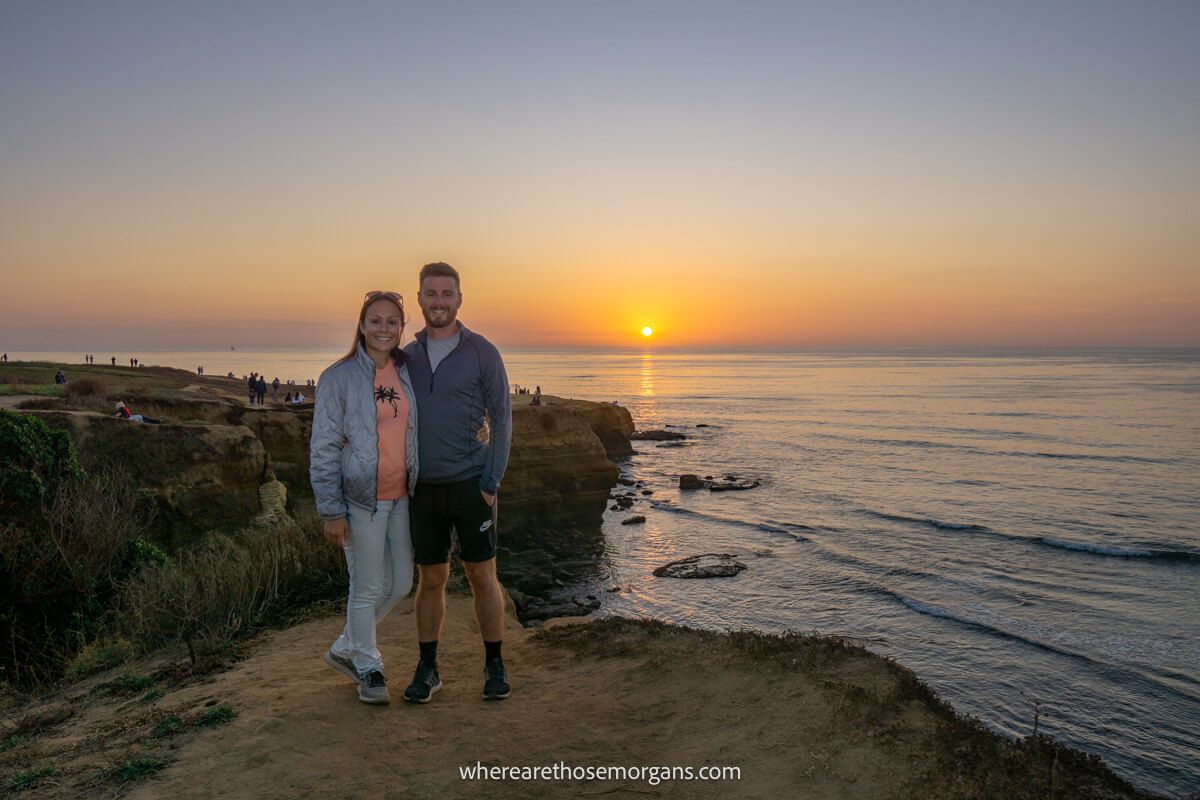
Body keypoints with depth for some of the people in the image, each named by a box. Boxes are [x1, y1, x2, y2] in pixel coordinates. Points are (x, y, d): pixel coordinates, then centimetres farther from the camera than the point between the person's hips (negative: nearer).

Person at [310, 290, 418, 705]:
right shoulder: (339, 378, -10)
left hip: (400, 497, 6)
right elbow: (323, 448, -9)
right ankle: (369, 669, 27)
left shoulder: (408, 372, 5)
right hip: (361, 499, -5)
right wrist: (332, 511, -13)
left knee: (401, 583, 13)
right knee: (368, 588, 5)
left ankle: (346, 648, 35)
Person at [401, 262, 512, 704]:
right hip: (424, 488, 3)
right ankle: (427, 669, 22)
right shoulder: (409, 356, 8)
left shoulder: (482, 353, -5)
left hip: (471, 485, -3)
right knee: (431, 579, 10)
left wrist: (491, 484, -12)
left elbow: (502, 420, -6)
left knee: (483, 576, 3)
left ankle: (494, 666, 19)